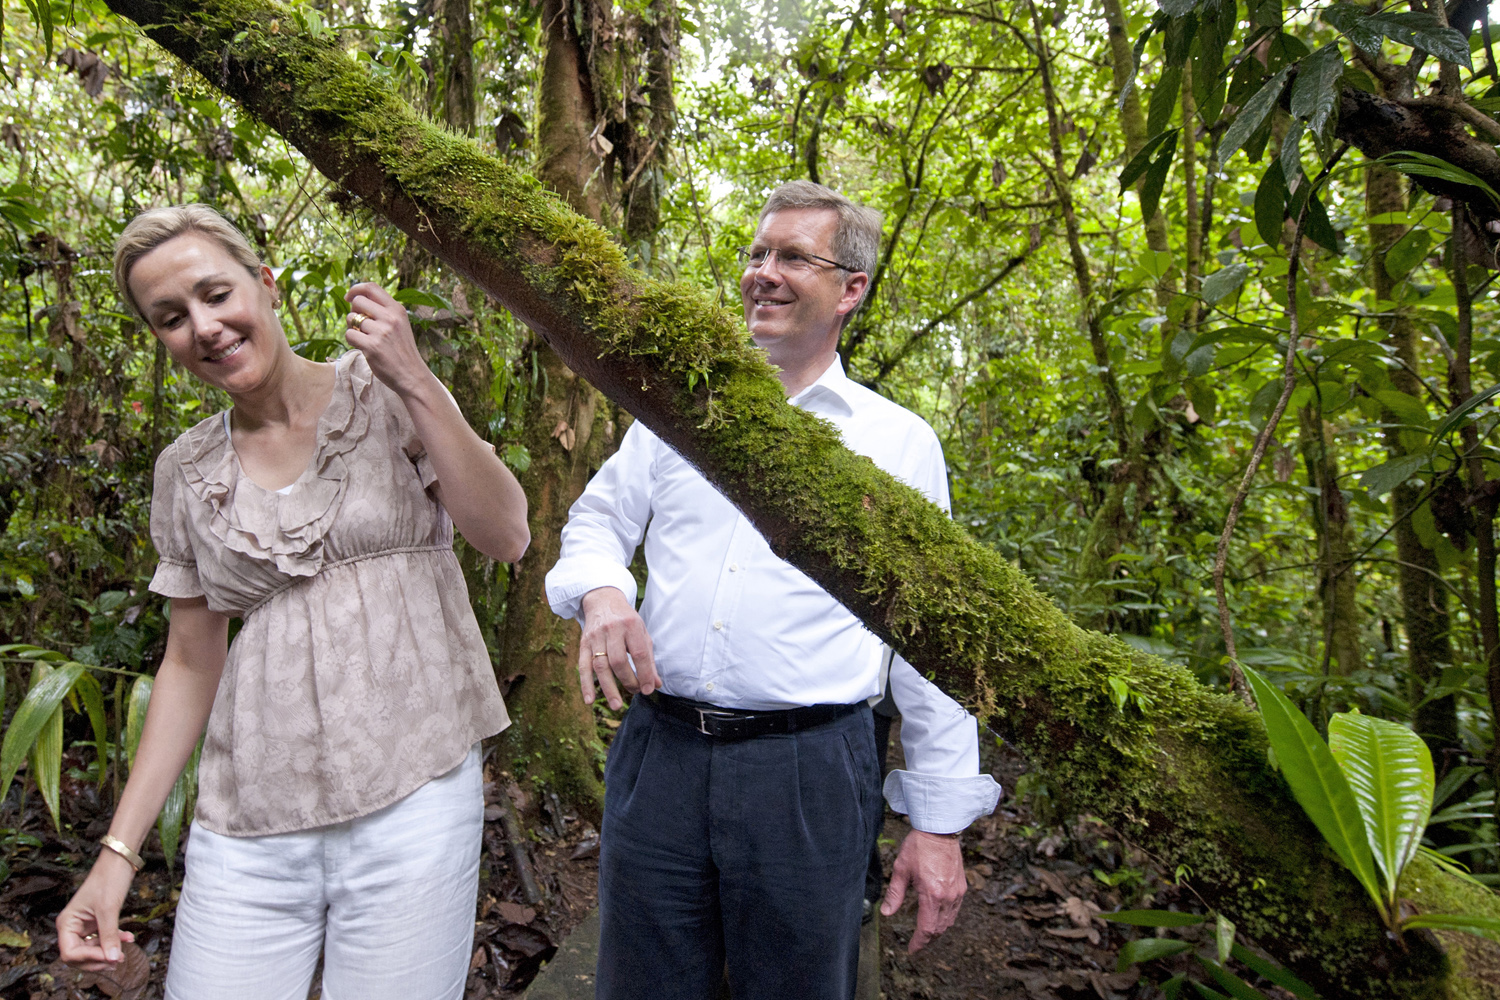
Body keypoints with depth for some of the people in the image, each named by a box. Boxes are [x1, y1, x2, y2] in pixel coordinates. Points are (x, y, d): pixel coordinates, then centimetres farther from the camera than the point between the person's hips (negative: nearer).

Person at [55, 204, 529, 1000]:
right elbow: (191, 664, 13)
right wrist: (118, 851, 9)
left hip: (410, 795, -3)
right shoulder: (186, 471, 9)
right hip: (249, 826, 3)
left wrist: (415, 382, -16)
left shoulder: (386, 396, -1)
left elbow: (506, 537, -9)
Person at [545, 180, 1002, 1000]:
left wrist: (940, 821, 0)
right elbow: (599, 517, 15)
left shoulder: (899, 442, 2)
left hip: (809, 770, -2)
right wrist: (601, 593, -10)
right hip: (658, 752, 3)